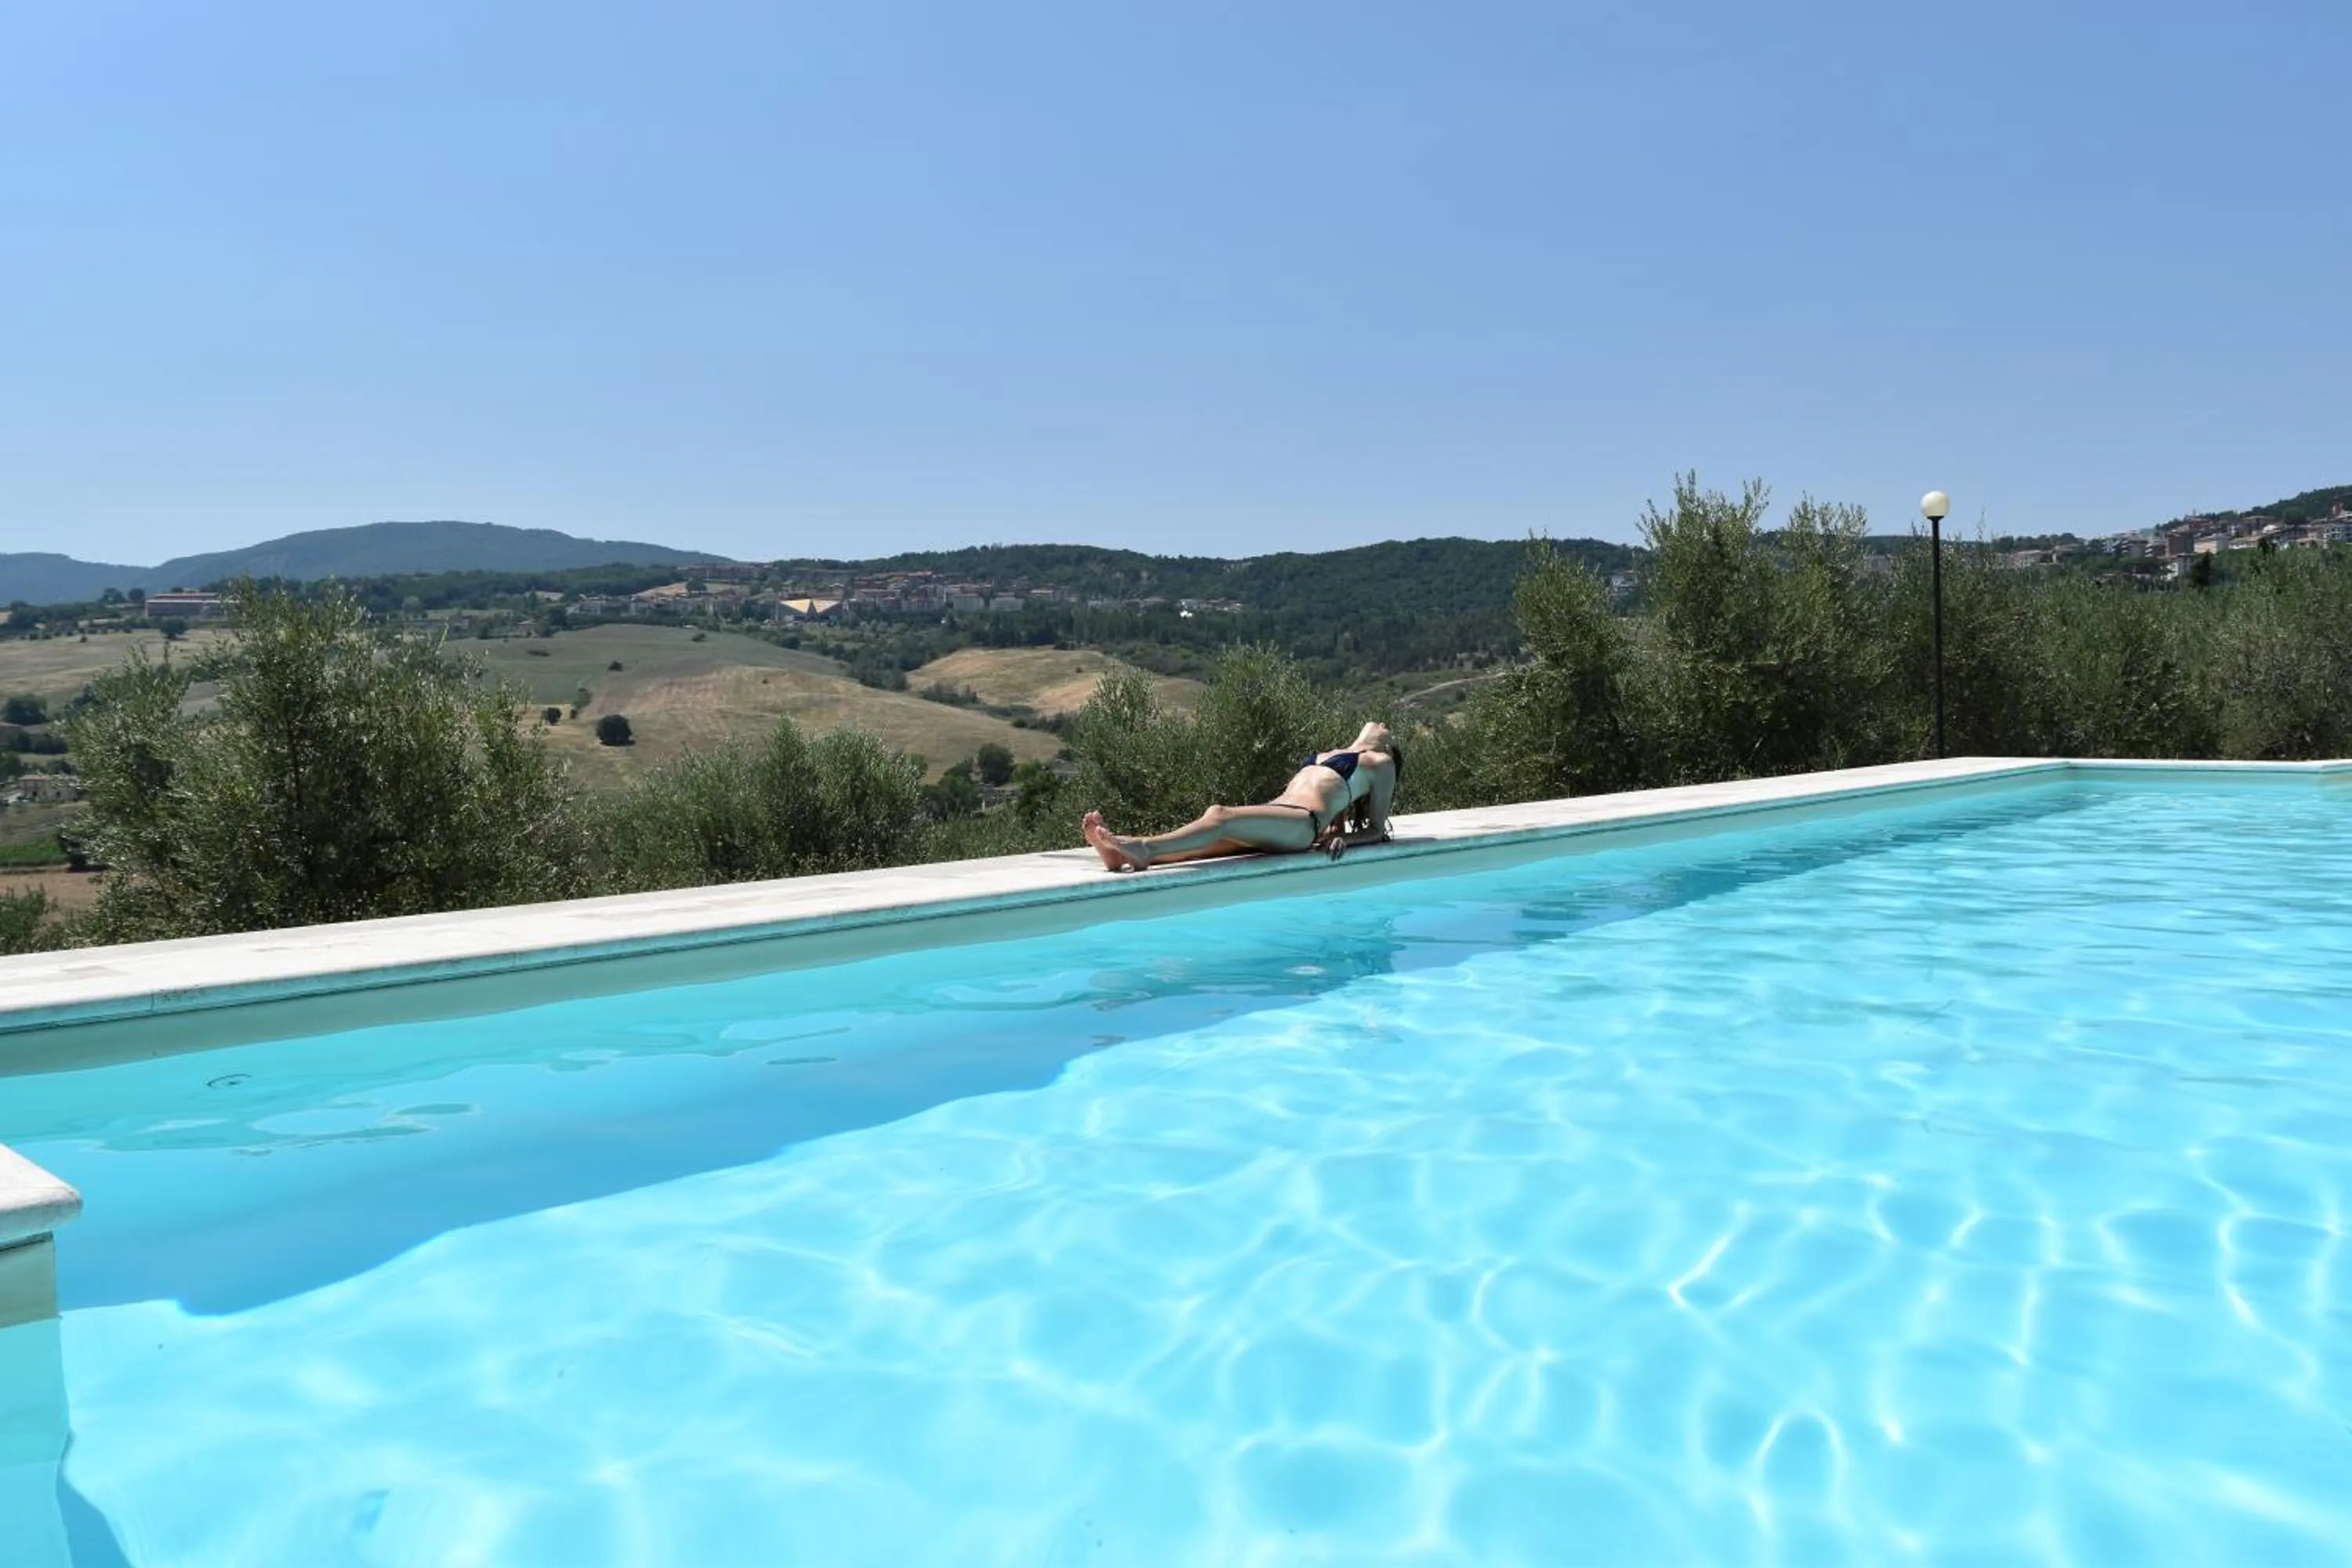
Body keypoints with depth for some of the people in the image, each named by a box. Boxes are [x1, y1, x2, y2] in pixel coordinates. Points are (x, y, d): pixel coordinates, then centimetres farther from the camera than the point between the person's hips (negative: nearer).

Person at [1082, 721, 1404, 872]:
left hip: (1303, 824, -6)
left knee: (1220, 816, -31)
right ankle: (1122, 851, -45)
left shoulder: (1381, 763, 21)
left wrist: (1344, 837, -3)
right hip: (1273, 816, 6)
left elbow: (1376, 829, 14)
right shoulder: (1322, 757, 39)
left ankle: (1143, 849, -51)